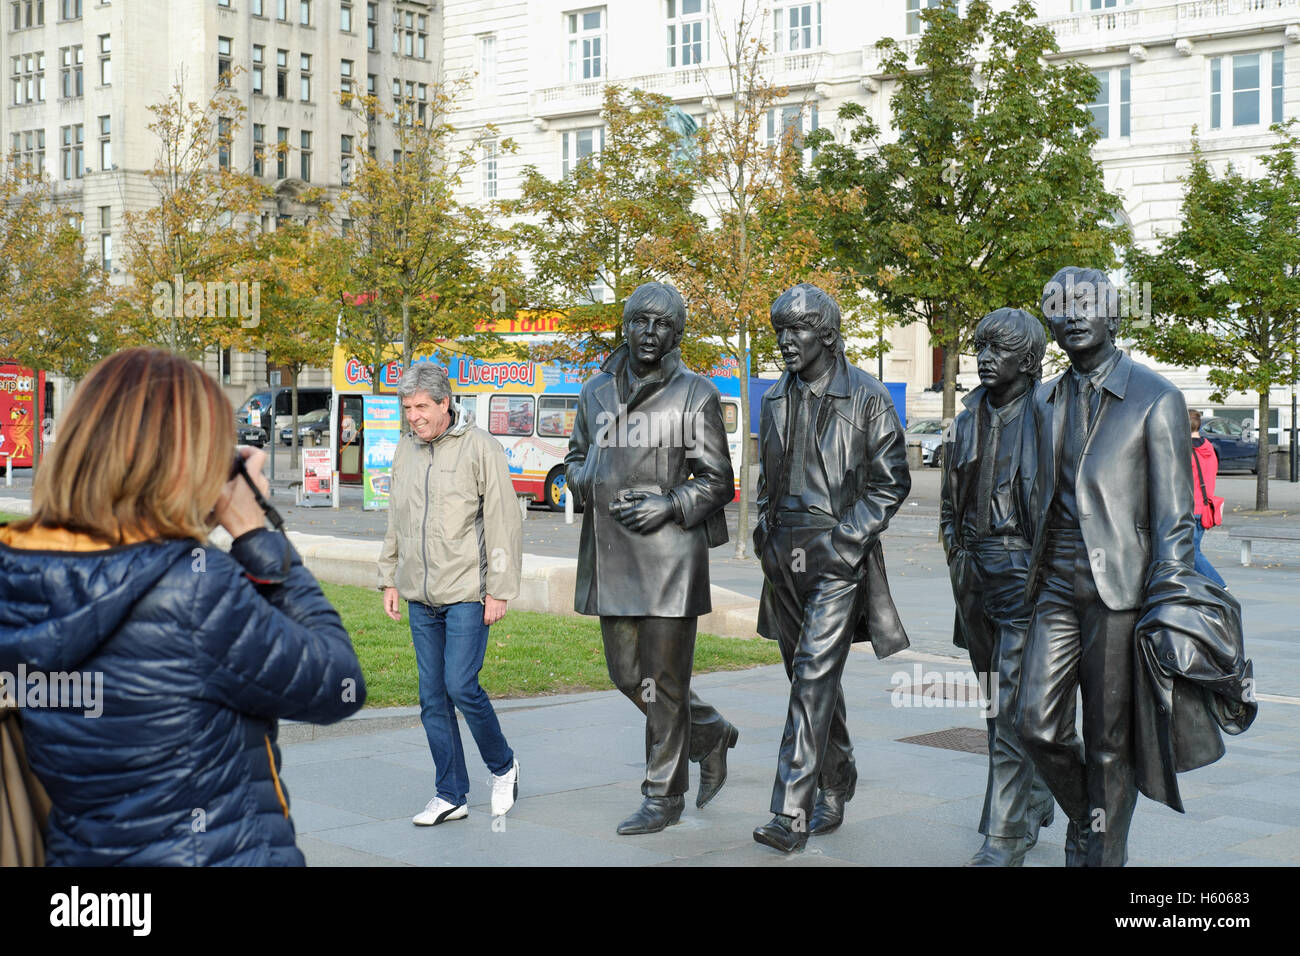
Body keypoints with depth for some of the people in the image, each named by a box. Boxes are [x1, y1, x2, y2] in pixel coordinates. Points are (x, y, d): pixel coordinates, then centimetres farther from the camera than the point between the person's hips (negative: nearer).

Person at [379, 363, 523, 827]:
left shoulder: (480, 448, -7)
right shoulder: (406, 449, 11)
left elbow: (504, 523, -8)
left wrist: (499, 590, -12)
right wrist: (389, 580, 16)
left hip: (467, 594, -6)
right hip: (421, 597, 6)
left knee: (461, 686, -11)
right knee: (432, 697, 6)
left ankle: (503, 766, 14)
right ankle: (451, 796, 14)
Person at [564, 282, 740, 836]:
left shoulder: (695, 395, -2)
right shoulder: (597, 391, 11)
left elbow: (717, 482, 0)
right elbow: (576, 459, 22)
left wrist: (669, 505, -16)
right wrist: (592, 487, 1)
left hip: (668, 556, -5)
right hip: (610, 554, 5)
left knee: (662, 679, 0)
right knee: (627, 674, 11)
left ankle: (663, 796, 13)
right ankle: (710, 734, 34)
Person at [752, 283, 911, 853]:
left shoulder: (867, 398, -5)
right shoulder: (776, 399, 13)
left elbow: (891, 483, -4)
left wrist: (841, 541, -11)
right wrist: (767, 535, 10)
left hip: (837, 557, -6)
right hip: (786, 557, 6)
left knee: (813, 677, -14)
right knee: (810, 678, 14)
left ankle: (792, 815, -16)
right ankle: (836, 791, 30)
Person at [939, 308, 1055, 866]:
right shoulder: (971, 417, 11)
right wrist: (957, 553, 10)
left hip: (1025, 571, -7)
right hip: (977, 573, 7)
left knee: (1011, 707, -9)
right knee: (996, 698, 16)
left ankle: (1004, 838, -5)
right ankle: (1035, 800, 34)